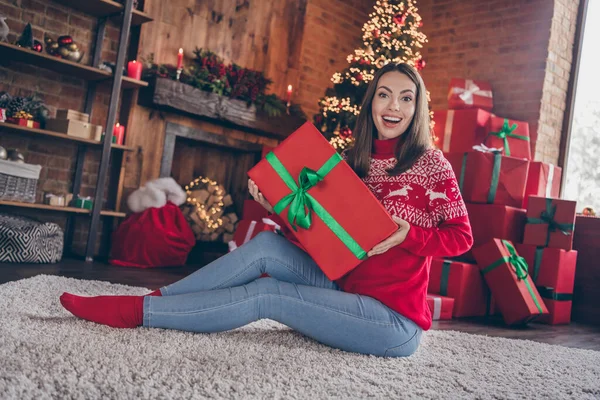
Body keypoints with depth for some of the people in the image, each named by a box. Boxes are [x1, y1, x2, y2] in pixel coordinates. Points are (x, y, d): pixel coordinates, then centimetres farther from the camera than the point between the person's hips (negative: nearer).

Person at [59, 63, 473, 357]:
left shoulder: (431, 164, -8)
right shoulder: (354, 161, 8)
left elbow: (462, 236, -7)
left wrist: (406, 233, -24)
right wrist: (278, 205, -8)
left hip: (395, 320, -5)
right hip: (346, 287, 5)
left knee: (265, 293, -18)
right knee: (266, 245, -14)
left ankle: (135, 311, -10)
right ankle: (158, 298, -8)